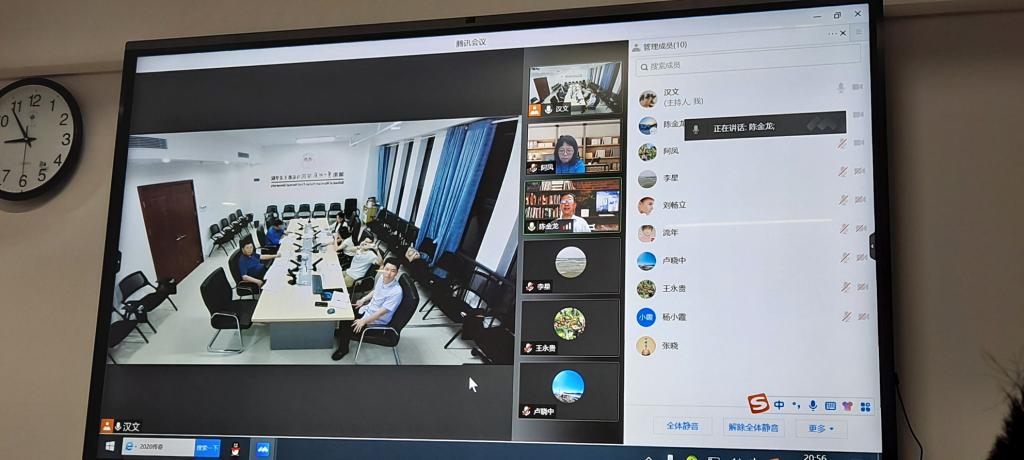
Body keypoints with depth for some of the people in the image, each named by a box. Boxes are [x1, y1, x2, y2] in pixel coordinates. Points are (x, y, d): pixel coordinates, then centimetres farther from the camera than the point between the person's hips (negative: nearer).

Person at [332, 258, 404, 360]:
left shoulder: (396, 292, -33)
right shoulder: (382, 277, -11)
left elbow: (381, 312, -28)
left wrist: (363, 321, -25)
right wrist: (363, 299, 4)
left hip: (377, 320, -7)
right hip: (368, 308, 7)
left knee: (347, 324, -12)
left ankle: (343, 349, 13)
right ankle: (341, 334, 31)